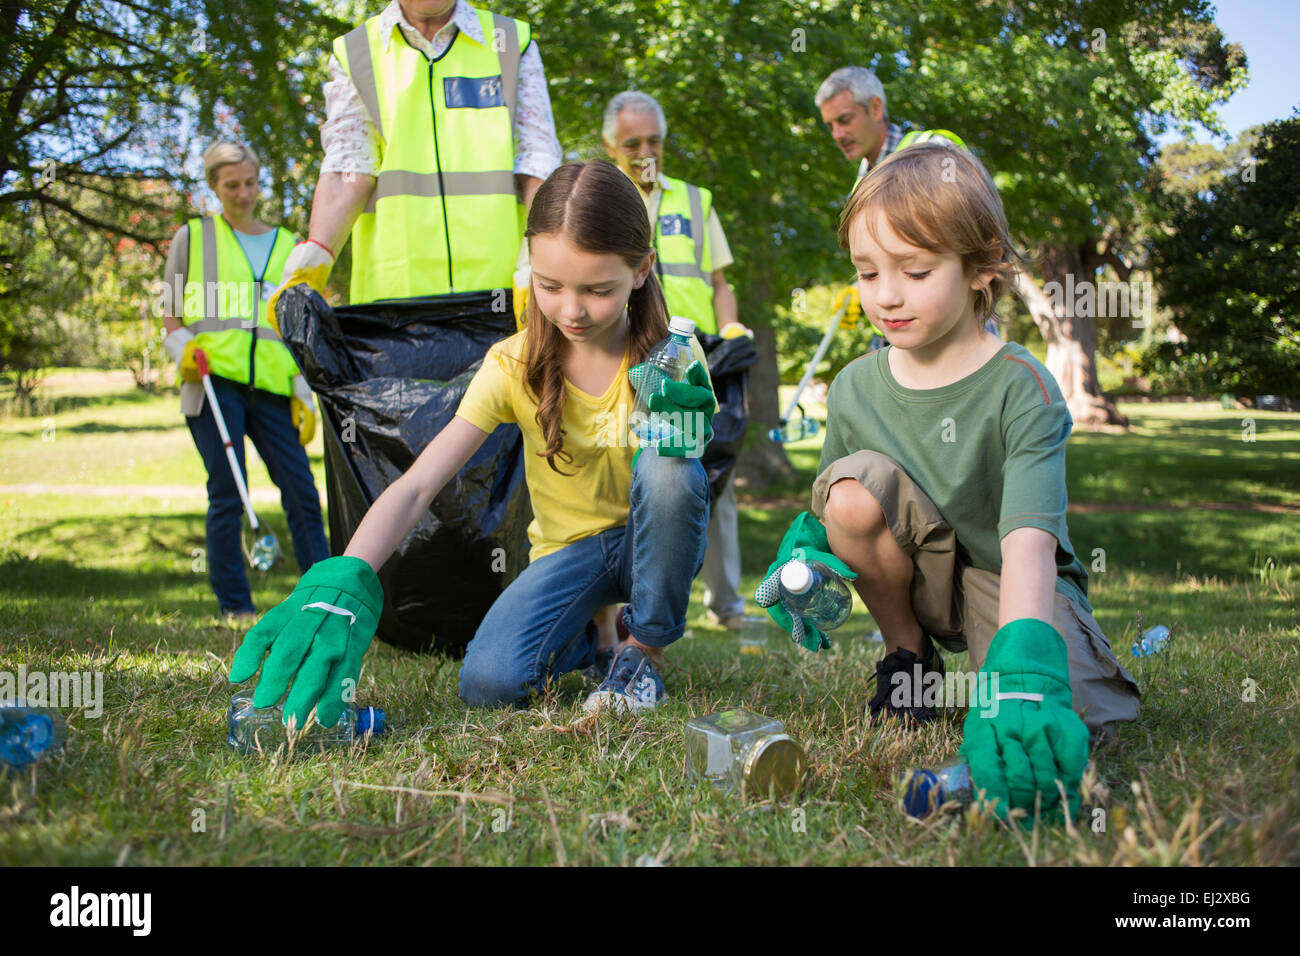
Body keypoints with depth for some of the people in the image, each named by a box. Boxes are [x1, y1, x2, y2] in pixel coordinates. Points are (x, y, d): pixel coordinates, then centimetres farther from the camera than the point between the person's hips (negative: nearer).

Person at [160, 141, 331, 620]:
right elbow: (170, 314, 14)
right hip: (215, 381, -2)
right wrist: (184, 348, -7)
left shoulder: (285, 245, 21)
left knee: (301, 490, -5)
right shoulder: (191, 236, 14)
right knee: (226, 495, -4)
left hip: (271, 384, 2)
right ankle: (234, 604, 4)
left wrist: (304, 393, 11)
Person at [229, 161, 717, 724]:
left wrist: (681, 433, -37)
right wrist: (345, 579, -41)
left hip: (652, 541, 0)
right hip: (570, 549, 0)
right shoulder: (514, 365, -14)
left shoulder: (669, 356, -13)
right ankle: (589, 636, 7)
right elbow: (417, 485, -24)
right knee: (489, 682, -28)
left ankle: (645, 648, -11)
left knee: (667, 466, -34)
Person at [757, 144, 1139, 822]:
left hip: (1009, 584, -3)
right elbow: (833, 508, 9)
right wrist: (805, 547, -16)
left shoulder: (1020, 389, -22)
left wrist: (1022, 670, -52)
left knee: (1060, 723, -30)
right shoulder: (856, 387, -6)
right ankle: (907, 651, -2)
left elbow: (1028, 543, -37)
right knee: (855, 486, -26)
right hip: (919, 576, 3)